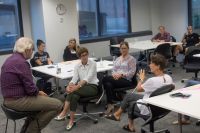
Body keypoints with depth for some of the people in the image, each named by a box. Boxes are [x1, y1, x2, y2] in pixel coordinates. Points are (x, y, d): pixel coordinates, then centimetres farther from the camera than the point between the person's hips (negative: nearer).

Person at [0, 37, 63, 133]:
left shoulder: (10, 59, 11)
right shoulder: (22, 62, -19)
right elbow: (31, 89, -21)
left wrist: (38, 92, 11)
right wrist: (39, 92, 1)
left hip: (9, 98, 11)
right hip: (18, 100, -11)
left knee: (42, 99, 31)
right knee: (57, 105, -10)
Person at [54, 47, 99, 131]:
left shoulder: (93, 64, -6)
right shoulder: (77, 66, 8)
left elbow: (88, 78, -20)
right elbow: (75, 78, -4)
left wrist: (77, 87, -34)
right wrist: (70, 85, -28)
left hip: (92, 87, -4)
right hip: (82, 87, 4)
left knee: (73, 92, -32)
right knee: (74, 96, -33)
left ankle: (64, 113, -29)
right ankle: (71, 120, -35)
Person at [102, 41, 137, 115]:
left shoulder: (131, 59, 5)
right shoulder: (117, 59, 24)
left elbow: (132, 72, -5)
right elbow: (114, 70, 16)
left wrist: (121, 74, -17)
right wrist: (114, 74, -8)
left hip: (126, 80, -5)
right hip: (116, 78, 5)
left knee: (105, 79, -29)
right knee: (108, 84, -33)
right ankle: (110, 104, -30)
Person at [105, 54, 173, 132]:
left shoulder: (153, 80, -31)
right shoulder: (169, 78, -10)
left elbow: (138, 89, -13)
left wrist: (141, 79, 6)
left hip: (148, 110, -7)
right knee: (129, 95, 20)